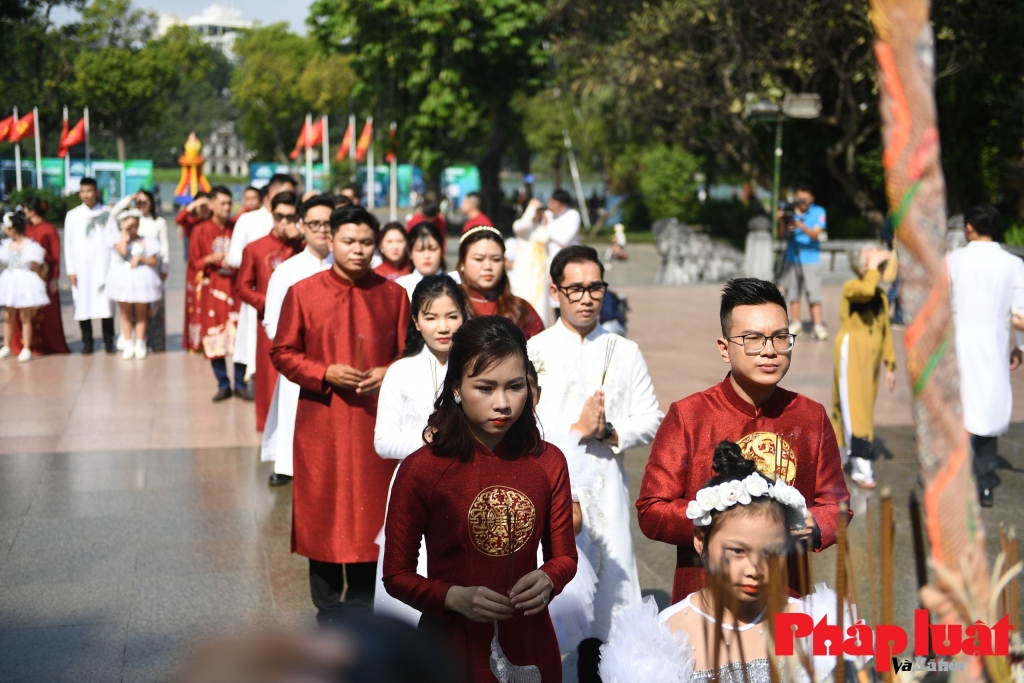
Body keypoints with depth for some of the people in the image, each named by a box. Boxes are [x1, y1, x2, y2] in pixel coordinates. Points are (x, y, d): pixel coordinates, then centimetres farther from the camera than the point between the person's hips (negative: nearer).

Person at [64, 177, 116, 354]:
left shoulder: (106, 214, 6)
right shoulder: (73, 215, 8)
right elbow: (68, 244, 7)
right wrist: (71, 270, 0)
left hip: (103, 265, -1)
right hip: (81, 266, 1)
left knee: (106, 302, -4)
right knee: (83, 303, -2)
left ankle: (109, 342, 2)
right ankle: (87, 342, 5)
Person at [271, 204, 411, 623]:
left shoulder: (393, 295, 4)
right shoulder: (302, 293, -1)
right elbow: (283, 353, 1)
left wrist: (387, 373, -11)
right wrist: (325, 373, -13)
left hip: (375, 423, 1)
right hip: (321, 423, -1)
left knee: (371, 509, 3)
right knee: (323, 510, 5)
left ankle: (365, 608, 16)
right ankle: (328, 608, 18)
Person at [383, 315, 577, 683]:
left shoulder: (548, 462, -3)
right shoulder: (420, 469, -12)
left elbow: (564, 555, 6)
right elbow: (397, 573, -6)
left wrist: (548, 580, -15)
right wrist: (454, 598, -22)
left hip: (529, 642, 3)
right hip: (453, 642, -3)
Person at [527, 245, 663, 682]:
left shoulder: (625, 352, 10)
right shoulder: (534, 352, 2)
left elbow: (650, 420, 6)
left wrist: (609, 432, -11)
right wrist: (578, 429, -12)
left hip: (605, 487, 2)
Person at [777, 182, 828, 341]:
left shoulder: (818, 212, -4)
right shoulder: (792, 210, 1)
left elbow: (815, 234, -16)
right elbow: (786, 233, -7)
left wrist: (800, 225, -31)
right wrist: (784, 220, -26)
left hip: (810, 259, -3)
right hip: (792, 258, 3)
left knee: (813, 293, -7)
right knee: (792, 292, 7)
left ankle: (817, 326, -6)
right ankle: (795, 323, 19)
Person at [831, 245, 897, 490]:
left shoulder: (881, 295, 11)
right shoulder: (850, 287, -9)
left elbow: (885, 331, 15)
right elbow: (867, 290, -34)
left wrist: (890, 365, 15)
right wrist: (873, 266, -20)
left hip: (871, 357, 7)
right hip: (851, 352, -7)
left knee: (864, 408, 12)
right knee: (854, 407, -11)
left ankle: (839, 453, 26)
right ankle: (862, 467, -15)